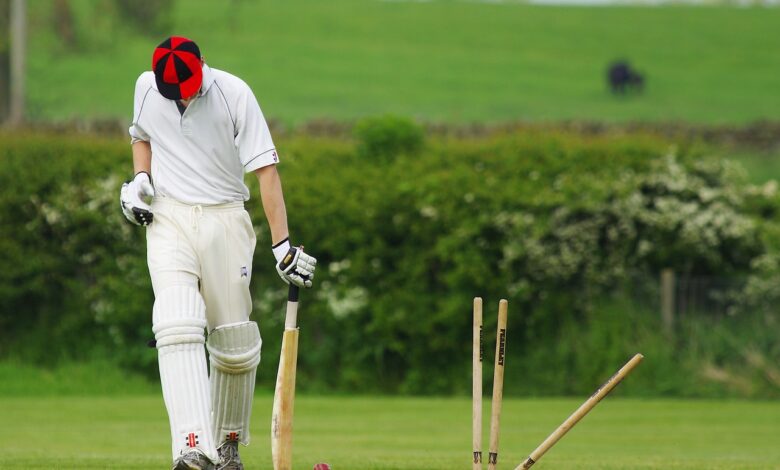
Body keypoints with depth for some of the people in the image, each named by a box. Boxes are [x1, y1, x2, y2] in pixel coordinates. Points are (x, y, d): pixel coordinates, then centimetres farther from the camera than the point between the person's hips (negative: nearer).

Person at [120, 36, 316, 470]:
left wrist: (283, 243, -19)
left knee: (235, 339, 1)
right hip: (167, 219, 1)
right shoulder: (147, 87, 0)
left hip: (224, 221, -1)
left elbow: (266, 169, -13)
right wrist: (139, 179, 2)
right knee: (178, 328, -18)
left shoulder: (234, 93, -11)